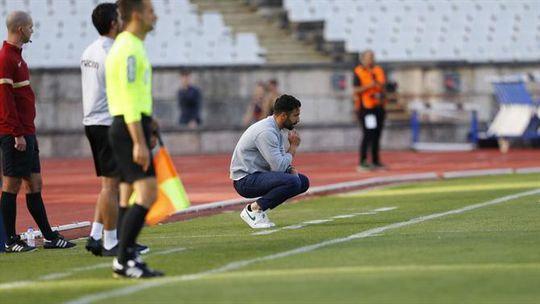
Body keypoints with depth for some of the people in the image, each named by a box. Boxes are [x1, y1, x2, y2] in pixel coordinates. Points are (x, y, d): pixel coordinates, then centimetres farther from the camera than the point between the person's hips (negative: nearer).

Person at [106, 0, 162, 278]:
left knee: (130, 198, 10)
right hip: (131, 129, -11)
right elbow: (130, 101, -20)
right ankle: (123, 261, -15)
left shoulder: (128, 46, 18)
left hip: (127, 128, 11)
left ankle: (127, 258, 11)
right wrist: (140, 143, -23)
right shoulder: (129, 49, -14)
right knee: (146, 194, -14)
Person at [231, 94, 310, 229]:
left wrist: (290, 168, -5)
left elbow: (280, 161, 17)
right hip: (245, 180, -10)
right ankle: (254, 209, -12)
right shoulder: (266, 132, -21)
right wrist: (293, 146, -9)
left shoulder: (275, 129, 10)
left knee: (303, 181, 8)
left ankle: (260, 208, 7)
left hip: (258, 175, 10)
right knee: (292, 182, -27)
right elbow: (278, 167, -23)